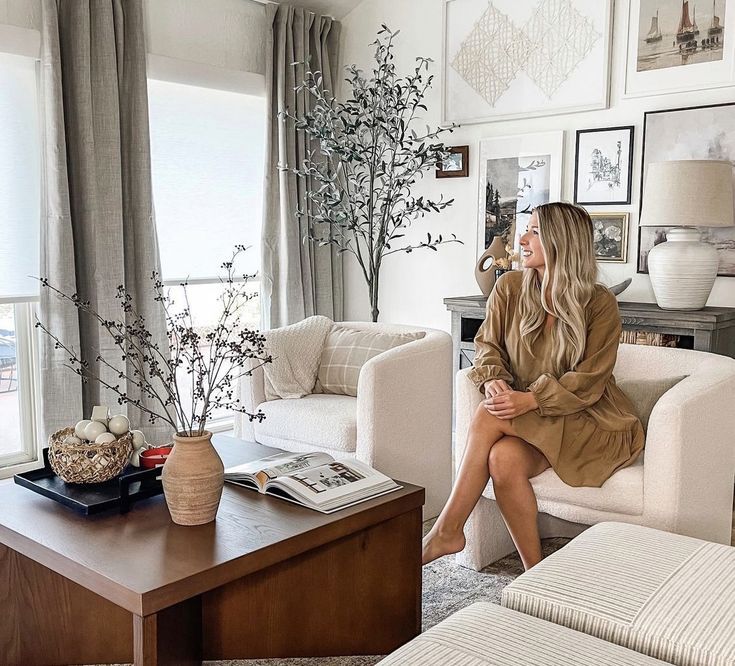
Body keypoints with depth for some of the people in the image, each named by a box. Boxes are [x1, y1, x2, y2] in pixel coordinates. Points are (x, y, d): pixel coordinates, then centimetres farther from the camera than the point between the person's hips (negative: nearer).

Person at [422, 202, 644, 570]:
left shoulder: (600, 304, -9)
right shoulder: (509, 287, 2)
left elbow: (588, 382, -12)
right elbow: (488, 343, 8)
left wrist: (531, 400, -26)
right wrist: (493, 378, -14)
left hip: (591, 421, -4)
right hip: (533, 422, 4)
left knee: (491, 414, -28)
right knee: (503, 459, -31)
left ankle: (447, 530, -19)